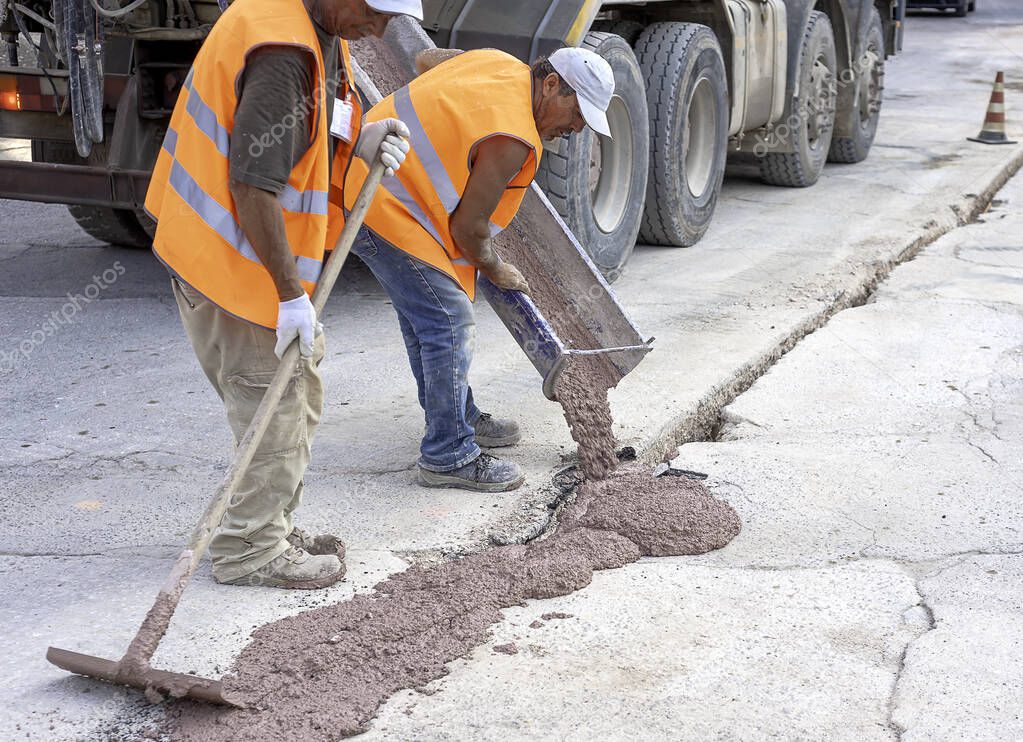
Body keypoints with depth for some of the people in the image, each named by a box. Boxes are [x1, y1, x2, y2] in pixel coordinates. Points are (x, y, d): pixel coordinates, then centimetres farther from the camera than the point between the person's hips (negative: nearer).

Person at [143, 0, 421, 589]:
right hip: (231, 252, -10)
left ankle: (274, 526, 31)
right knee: (272, 399, -2)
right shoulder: (283, 50, -28)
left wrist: (359, 140, -2)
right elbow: (253, 187, -29)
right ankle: (251, 551, 13)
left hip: (267, 247, 10)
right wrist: (290, 294, -24)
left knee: (301, 376, 18)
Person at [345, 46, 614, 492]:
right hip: (386, 209, -11)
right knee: (449, 324, -8)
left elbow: (426, 60, 24)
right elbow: (466, 228, -17)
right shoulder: (511, 140, -22)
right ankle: (449, 457, 0)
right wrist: (494, 271, 2)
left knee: (423, 314, 20)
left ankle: (457, 418, 34)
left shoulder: (498, 63, 5)